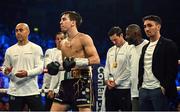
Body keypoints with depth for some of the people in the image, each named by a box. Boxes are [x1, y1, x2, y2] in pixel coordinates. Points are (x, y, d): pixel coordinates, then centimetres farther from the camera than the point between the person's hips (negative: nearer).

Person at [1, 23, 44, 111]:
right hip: (14, 92, 3)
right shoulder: (10, 50, 11)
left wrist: (27, 73, -25)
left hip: (32, 91, -3)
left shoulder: (36, 48, 1)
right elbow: (5, 67, 14)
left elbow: (40, 68, -6)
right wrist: (6, 71, -11)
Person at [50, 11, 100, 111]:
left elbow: (96, 59, -14)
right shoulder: (63, 43, 17)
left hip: (82, 81, -7)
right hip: (67, 82, 7)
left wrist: (77, 62, -23)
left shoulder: (84, 38, -5)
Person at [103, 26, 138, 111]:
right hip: (110, 88, 6)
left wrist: (116, 82, -11)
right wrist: (107, 79, -1)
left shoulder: (130, 49, -5)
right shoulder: (110, 50, 16)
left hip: (124, 88, -6)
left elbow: (131, 70, -11)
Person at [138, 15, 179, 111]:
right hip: (144, 90, 7)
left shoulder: (168, 45, -4)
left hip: (159, 91, -7)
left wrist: (164, 87, -15)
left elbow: (172, 69, -10)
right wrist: (140, 85, 11)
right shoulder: (145, 47, 19)